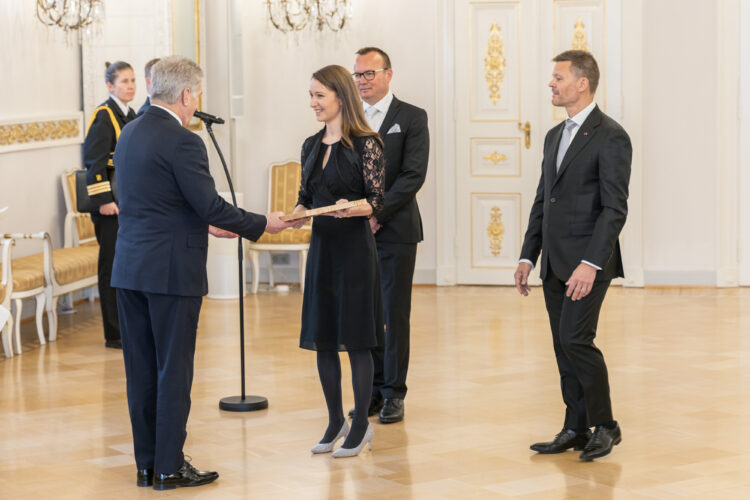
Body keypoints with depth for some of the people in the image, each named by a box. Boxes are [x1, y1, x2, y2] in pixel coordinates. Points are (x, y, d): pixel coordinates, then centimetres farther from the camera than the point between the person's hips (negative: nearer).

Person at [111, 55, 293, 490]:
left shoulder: (130, 134, 11)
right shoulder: (183, 142, -16)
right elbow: (210, 205, -17)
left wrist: (203, 224, 23)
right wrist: (262, 225, -4)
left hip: (130, 269, 8)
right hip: (171, 270, -8)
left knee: (142, 370, 12)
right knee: (174, 370, 1)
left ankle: (148, 463, 19)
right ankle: (170, 467, 6)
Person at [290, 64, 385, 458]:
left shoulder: (365, 144, -9)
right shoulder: (311, 146, 10)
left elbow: (377, 201, -11)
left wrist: (351, 208, -30)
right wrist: (295, 215, -5)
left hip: (355, 247, -6)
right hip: (321, 246, 6)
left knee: (355, 338, 0)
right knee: (322, 338, 10)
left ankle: (361, 425, 11)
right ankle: (335, 422, 23)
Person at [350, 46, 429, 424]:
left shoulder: (412, 118, -1)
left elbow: (413, 175, -10)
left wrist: (377, 215, -16)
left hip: (395, 229, -4)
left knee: (394, 314, 0)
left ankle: (393, 393, 7)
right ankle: (371, 390, 15)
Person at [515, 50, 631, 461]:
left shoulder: (611, 137, -10)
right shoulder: (554, 137, 16)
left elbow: (615, 208, -16)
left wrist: (591, 263, -23)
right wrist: (527, 256, 13)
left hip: (588, 261, -8)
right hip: (555, 264, 8)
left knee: (575, 339, -14)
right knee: (564, 347, 8)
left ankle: (605, 425, 0)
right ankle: (576, 429, 15)